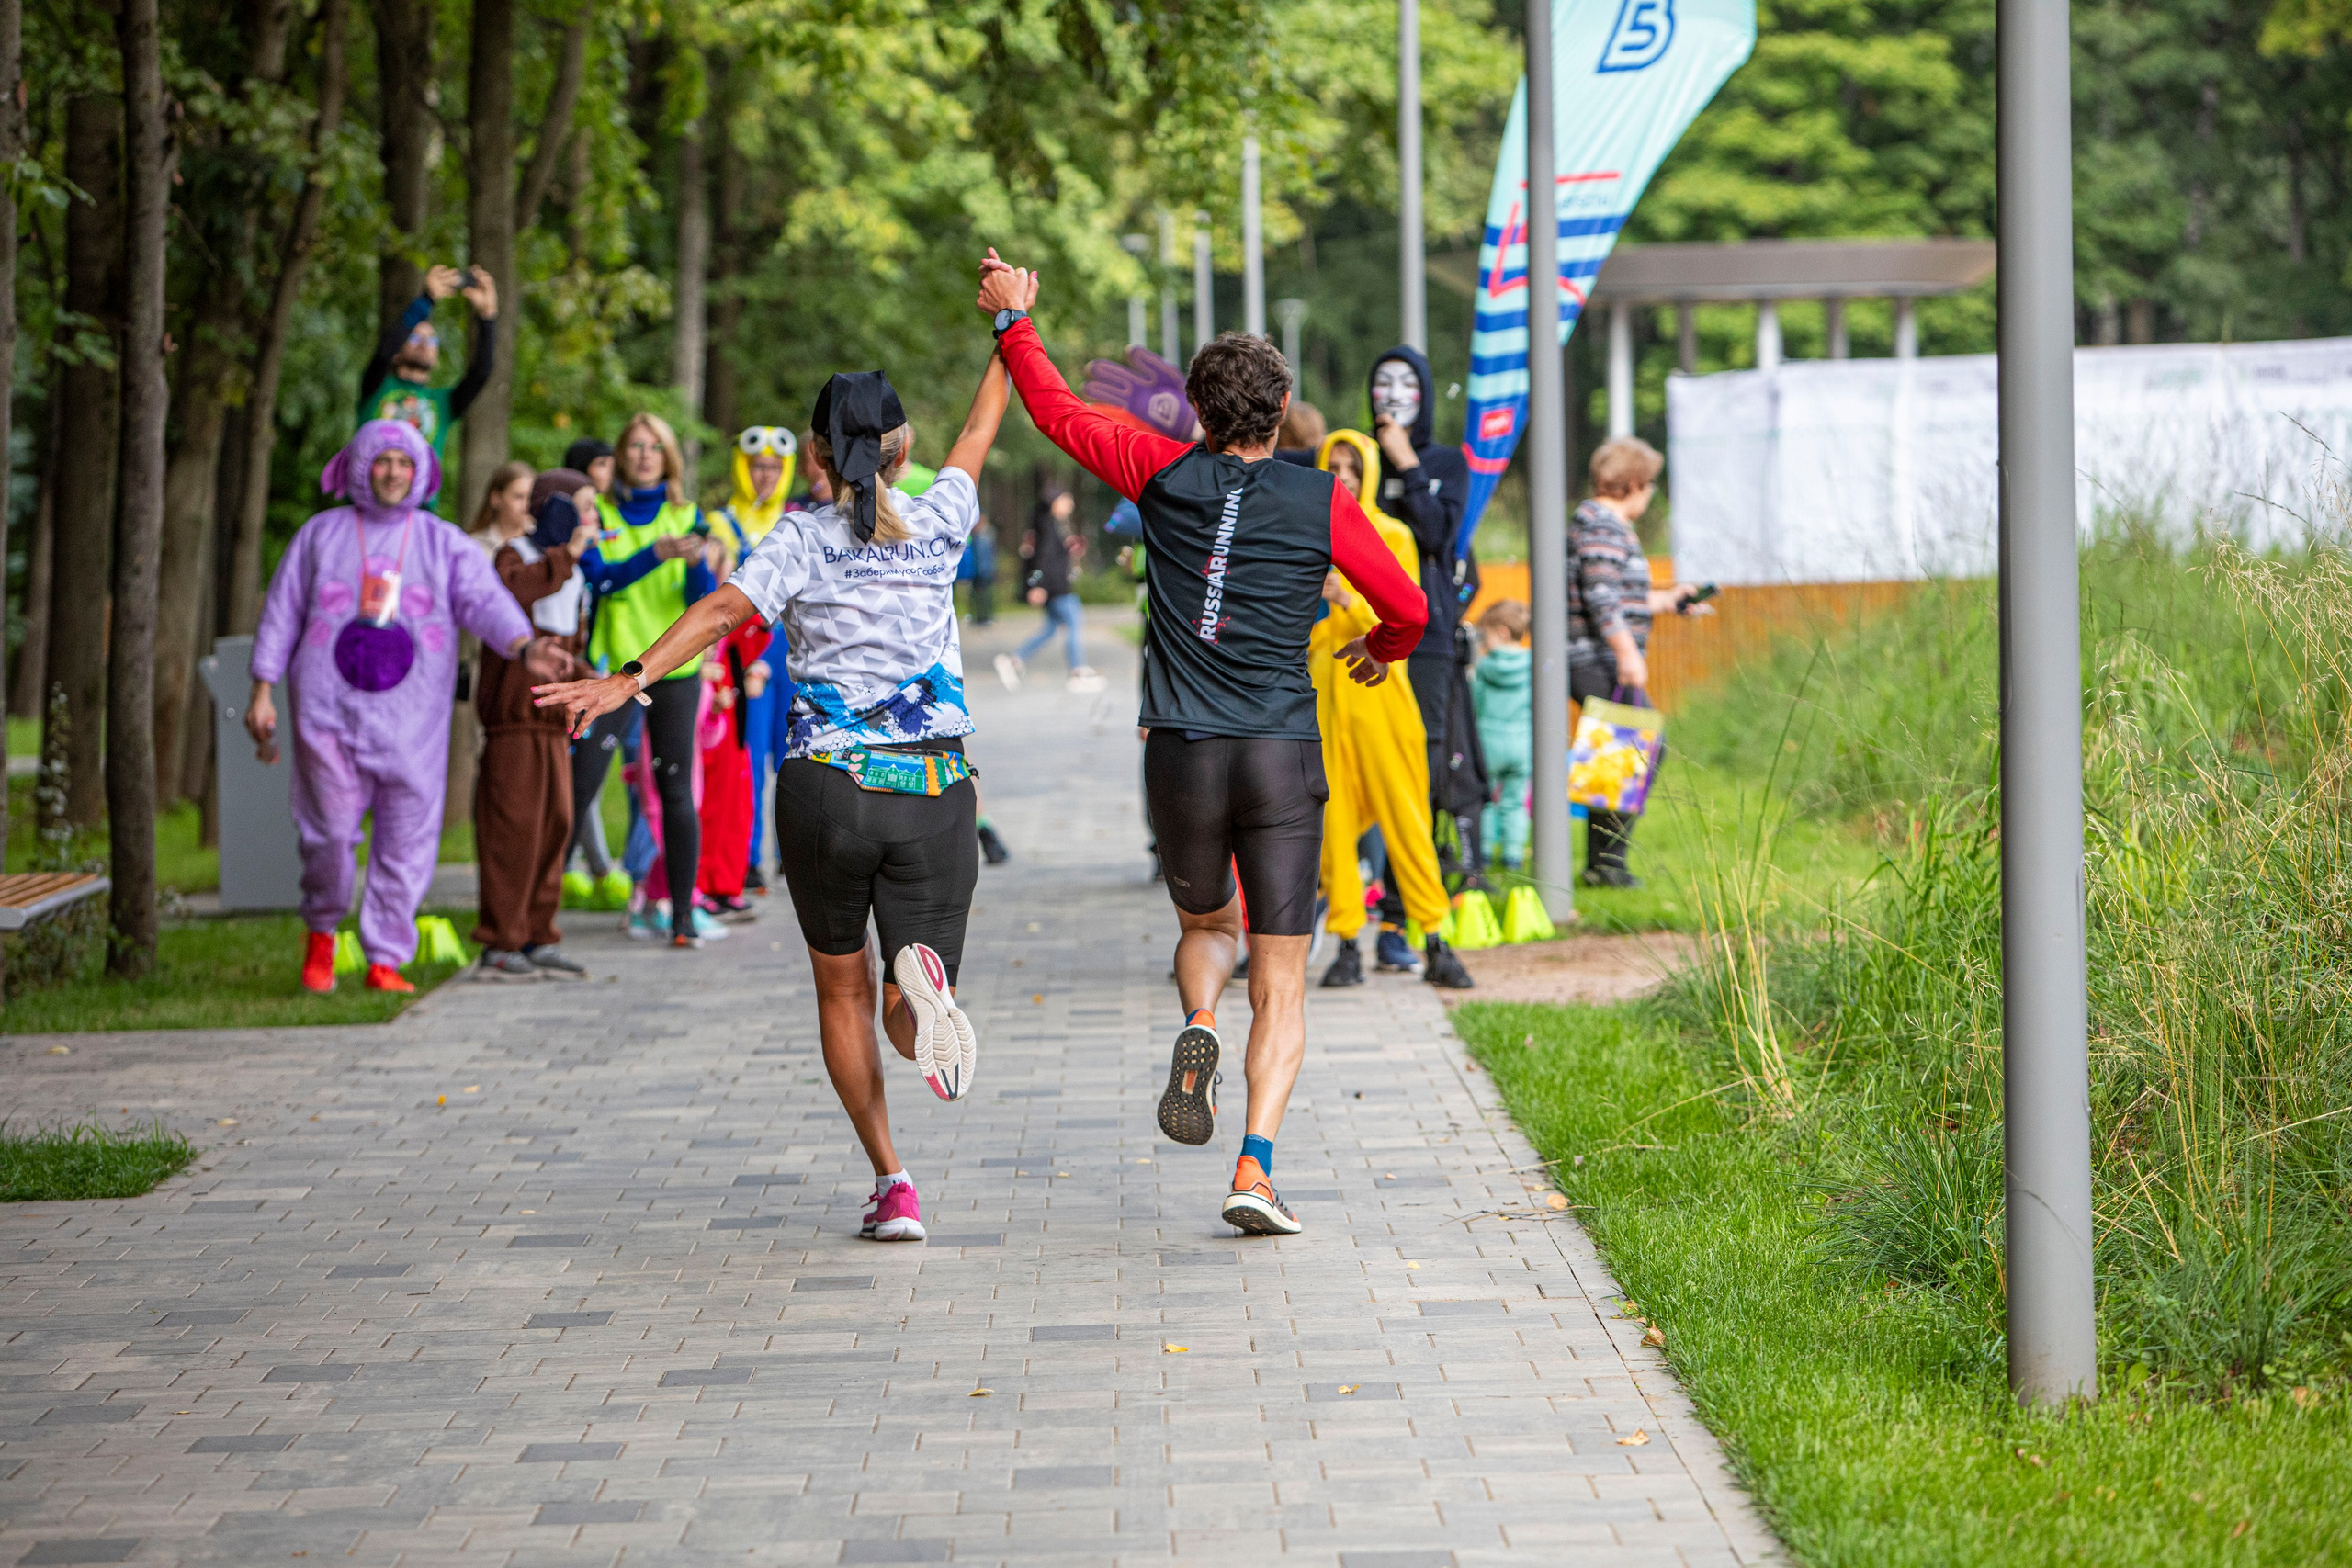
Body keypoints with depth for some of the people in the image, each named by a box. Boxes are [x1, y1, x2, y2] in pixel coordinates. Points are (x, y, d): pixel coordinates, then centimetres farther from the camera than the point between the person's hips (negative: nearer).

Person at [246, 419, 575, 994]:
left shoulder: (444, 543, 10)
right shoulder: (321, 535, 11)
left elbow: (485, 599, -6)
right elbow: (282, 613, 13)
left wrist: (524, 647, -26)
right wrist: (263, 692, 4)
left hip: (412, 717, 1)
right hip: (329, 709, -1)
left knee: (407, 839, -2)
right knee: (330, 830, -7)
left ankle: (385, 960, 7)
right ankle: (322, 931, 18)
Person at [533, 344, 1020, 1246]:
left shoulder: (802, 539, -3)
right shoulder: (937, 527, 4)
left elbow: (725, 608, -20)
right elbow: (980, 433, 20)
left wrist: (630, 680, -28)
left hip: (825, 786, -1)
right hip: (934, 794, 1)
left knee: (842, 991, 18)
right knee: (909, 1017, 4)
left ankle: (890, 1181, 7)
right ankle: (921, 983, -35)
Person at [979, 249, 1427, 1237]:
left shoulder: (1166, 476, 3)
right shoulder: (1320, 503, 0)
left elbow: (1059, 412, 15)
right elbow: (1408, 609, 5)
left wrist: (1013, 320, 30)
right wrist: (1382, 650, 28)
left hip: (1182, 752, 2)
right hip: (1283, 754, -1)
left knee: (1205, 924, 27)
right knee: (1281, 985, 2)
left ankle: (1198, 1029, -6)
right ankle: (1255, 1168, -14)